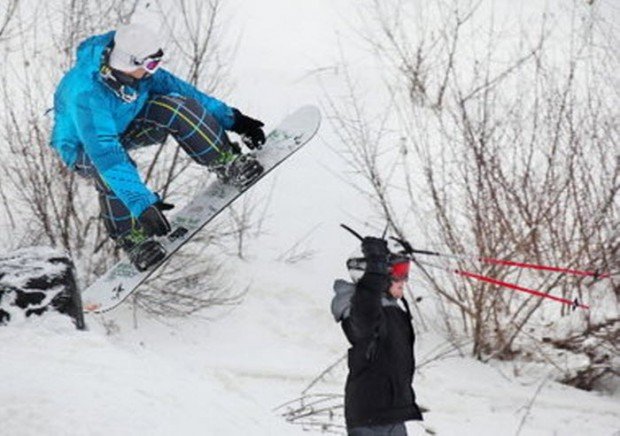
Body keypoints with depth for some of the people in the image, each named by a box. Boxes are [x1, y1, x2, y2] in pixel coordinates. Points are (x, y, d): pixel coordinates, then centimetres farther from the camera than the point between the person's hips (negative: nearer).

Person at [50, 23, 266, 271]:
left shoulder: (134, 68, -22)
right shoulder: (85, 94, -42)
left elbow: (174, 87, -8)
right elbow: (105, 153, -47)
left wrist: (233, 120, -6)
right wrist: (142, 203, -52)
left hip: (126, 124, 5)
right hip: (84, 148, -5)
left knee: (177, 107, -21)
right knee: (108, 169, -39)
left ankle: (227, 164, -8)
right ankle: (133, 238, -21)